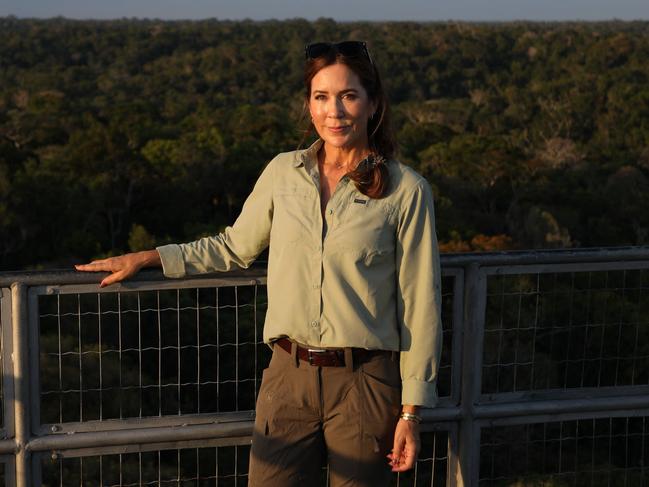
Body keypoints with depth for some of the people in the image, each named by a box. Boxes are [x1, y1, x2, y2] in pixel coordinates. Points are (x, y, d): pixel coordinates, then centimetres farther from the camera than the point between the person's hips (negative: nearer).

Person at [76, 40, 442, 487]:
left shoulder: (407, 191, -5)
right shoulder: (283, 172, 4)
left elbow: (420, 304, -3)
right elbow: (235, 247, 19)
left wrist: (411, 412, -5)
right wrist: (147, 258, 14)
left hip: (364, 383, -2)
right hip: (289, 377, 3)